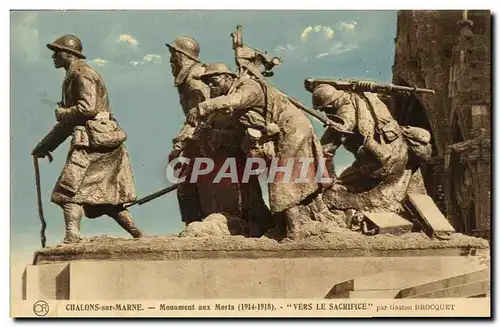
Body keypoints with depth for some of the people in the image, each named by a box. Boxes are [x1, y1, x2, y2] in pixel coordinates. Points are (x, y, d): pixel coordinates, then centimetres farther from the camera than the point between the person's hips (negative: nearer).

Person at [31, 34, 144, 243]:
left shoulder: (81, 74, -6)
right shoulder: (72, 77, 25)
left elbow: (87, 108, -21)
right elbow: (69, 121, 27)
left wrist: (61, 113, -4)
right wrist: (46, 144, 24)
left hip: (92, 141, -10)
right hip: (100, 143, 10)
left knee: (69, 191, -13)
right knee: (105, 196, 12)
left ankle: (72, 239, -22)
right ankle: (138, 236, 13)